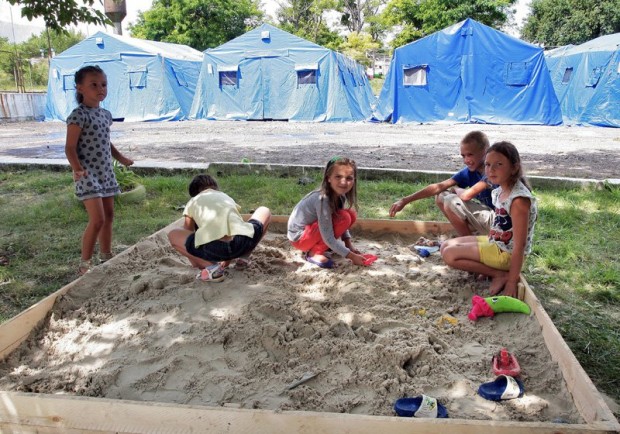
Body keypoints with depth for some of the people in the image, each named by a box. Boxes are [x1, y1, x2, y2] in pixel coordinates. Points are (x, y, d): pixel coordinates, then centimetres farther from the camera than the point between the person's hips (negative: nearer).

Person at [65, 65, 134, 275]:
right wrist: (77, 169, -32)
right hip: (88, 174, -8)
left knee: (109, 216, 14)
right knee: (97, 220, -13)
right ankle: (84, 264, 2)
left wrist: (122, 158, 28)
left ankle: (106, 257, 28)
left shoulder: (106, 114, 10)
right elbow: (70, 147, -17)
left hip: (106, 173, 8)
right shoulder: (79, 115, -14)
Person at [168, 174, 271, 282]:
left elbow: (187, 235, 37)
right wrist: (227, 259, 57)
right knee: (265, 211, 34)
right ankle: (244, 257, 26)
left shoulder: (192, 202, 30)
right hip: (242, 242, 3)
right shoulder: (226, 196, 35)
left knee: (172, 235, 26)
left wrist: (197, 263, 51)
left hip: (212, 248, -3)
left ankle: (211, 266, 8)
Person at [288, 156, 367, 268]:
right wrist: (352, 256, -26)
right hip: (300, 237, -9)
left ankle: (315, 246, 6)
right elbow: (328, 238, -28)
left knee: (351, 214, -3)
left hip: (311, 230, 9)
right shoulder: (322, 199, -30)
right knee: (344, 218, -23)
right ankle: (314, 252, -12)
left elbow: (342, 224, 6)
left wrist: (350, 247, -4)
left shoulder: (341, 196, -5)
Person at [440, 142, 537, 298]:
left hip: (507, 253, -10)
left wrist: (512, 282, -24)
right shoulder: (499, 191, 3)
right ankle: (500, 270, 3)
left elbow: (519, 246, -25)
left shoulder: (519, 199, -25)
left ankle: (500, 275, -7)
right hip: (494, 242, 10)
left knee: (450, 255, -15)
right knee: (445, 247, 10)